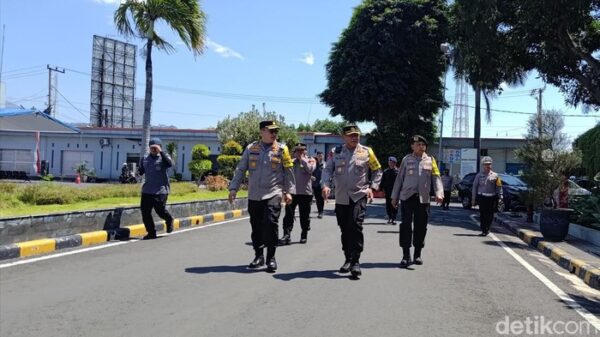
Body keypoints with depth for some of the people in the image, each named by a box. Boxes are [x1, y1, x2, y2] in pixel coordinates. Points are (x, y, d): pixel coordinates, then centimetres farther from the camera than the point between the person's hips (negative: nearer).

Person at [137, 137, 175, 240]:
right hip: (147, 190, 5)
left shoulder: (163, 157, -2)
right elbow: (141, 170, 21)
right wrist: (138, 172, -3)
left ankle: (169, 220, 25)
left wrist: (161, 152, -25)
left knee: (160, 210, -10)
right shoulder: (145, 159, 12)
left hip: (161, 190, -5)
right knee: (145, 211, 1)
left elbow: (170, 164, -24)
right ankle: (151, 232, 15)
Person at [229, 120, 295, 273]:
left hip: (273, 194, -2)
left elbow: (288, 172, 5)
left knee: (270, 224, -12)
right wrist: (233, 188, 2)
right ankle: (258, 256, 25)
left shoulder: (282, 149, 2)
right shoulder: (251, 148, 6)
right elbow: (240, 170, 8)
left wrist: (288, 191, -1)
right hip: (254, 196, 2)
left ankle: (271, 258, 2)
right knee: (256, 227, 9)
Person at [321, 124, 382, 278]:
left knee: (356, 226, -16)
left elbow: (377, 171, 11)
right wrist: (325, 185, -17)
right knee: (345, 229, 10)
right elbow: (327, 170, 1)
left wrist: (372, 187, 0)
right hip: (341, 197, 2)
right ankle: (348, 259, 25)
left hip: (359, 196, -2)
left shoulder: (366, 152, 3)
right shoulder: (335, 152, 4)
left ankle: (355, 261, -11)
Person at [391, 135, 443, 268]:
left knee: (421, 226, 6)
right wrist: (394, 197, 7)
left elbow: (436, 178, 2)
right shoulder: (406, 159, 7)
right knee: (406, 225, -6)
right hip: (407, 197, -1)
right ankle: (406, 255, -2)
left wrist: (439, 193, -15)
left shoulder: (430, 160, 8)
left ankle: (417, 254, 19)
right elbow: (399, 178, 9)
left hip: (423, 198, 1)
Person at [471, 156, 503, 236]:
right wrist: (473, 198, 4)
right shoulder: (479, 175, 8)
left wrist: (500, 196, -1)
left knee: (490, 214, 3)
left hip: (492, 197, 1)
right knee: (482, 214, -4)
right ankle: (483, 230, 1)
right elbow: (474, 187, 8)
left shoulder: (495, 175, 8)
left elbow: (499, 187, 8)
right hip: (482, 197, -1)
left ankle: (487, 229, 20)